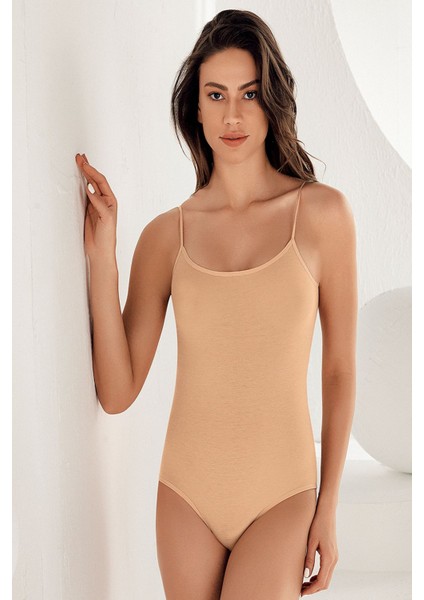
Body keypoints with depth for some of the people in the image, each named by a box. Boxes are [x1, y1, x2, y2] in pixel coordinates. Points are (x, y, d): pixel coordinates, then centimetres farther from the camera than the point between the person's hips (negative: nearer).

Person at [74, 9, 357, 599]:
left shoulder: (322, 213, -5)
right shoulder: (167, 234, -1)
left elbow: (339, 368, 1)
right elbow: (118, 393, -6)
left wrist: (329, 507, 1)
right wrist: (102, 256, -12)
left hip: (282, 495, -2)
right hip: (187, 492, 2)